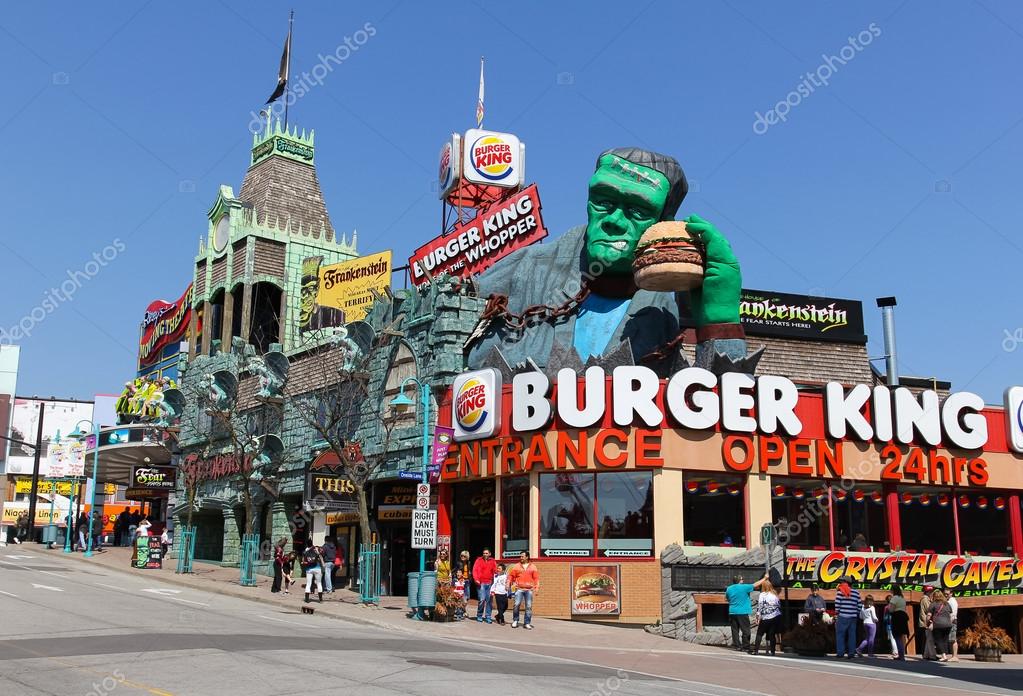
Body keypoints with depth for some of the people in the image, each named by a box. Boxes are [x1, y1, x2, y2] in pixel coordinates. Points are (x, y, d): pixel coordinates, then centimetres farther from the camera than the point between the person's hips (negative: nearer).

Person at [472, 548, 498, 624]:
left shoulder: (492, 561, 12)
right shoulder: (479, 560, 5)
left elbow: (495, 570, 8)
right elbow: (475, 570, -1)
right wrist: (476, 579, -14)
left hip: (490, 583, 3)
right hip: (481, 583, -3)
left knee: (489, 600, 2)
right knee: (482, 599, -10)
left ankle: (488, 617, 10)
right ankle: (479, 616, 5)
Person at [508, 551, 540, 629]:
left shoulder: (533, 567, 8)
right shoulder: (516, 566, 8)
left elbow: (536, 578, 5)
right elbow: (511, 575, 8)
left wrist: (537, 587, -3)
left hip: (529, 590, 0)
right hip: (519, 589, 0)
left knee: (529, 606, 1)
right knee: (516, 604, -9)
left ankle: (527, 623, 9)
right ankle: (515, 621, 9)